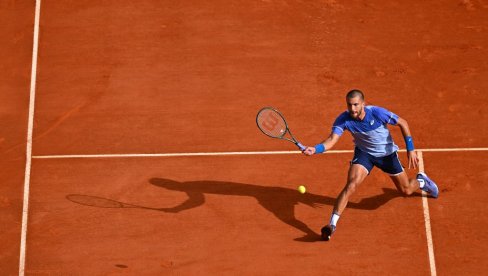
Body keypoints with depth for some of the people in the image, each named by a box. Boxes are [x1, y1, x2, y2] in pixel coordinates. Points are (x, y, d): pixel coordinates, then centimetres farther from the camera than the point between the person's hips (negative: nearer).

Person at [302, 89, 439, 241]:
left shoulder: (377, 113, -30)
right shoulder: (343, 120, -25)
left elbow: (403, 123, -17)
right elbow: (332, 140, -33)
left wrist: (410, 150, -18)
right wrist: (315, 149, -55)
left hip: (387, 153, 0)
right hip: (364, 153, 0)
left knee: (406, 191, 10)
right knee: (351, 185, -25)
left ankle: (421, 180, 47)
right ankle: (332, 225, -23)